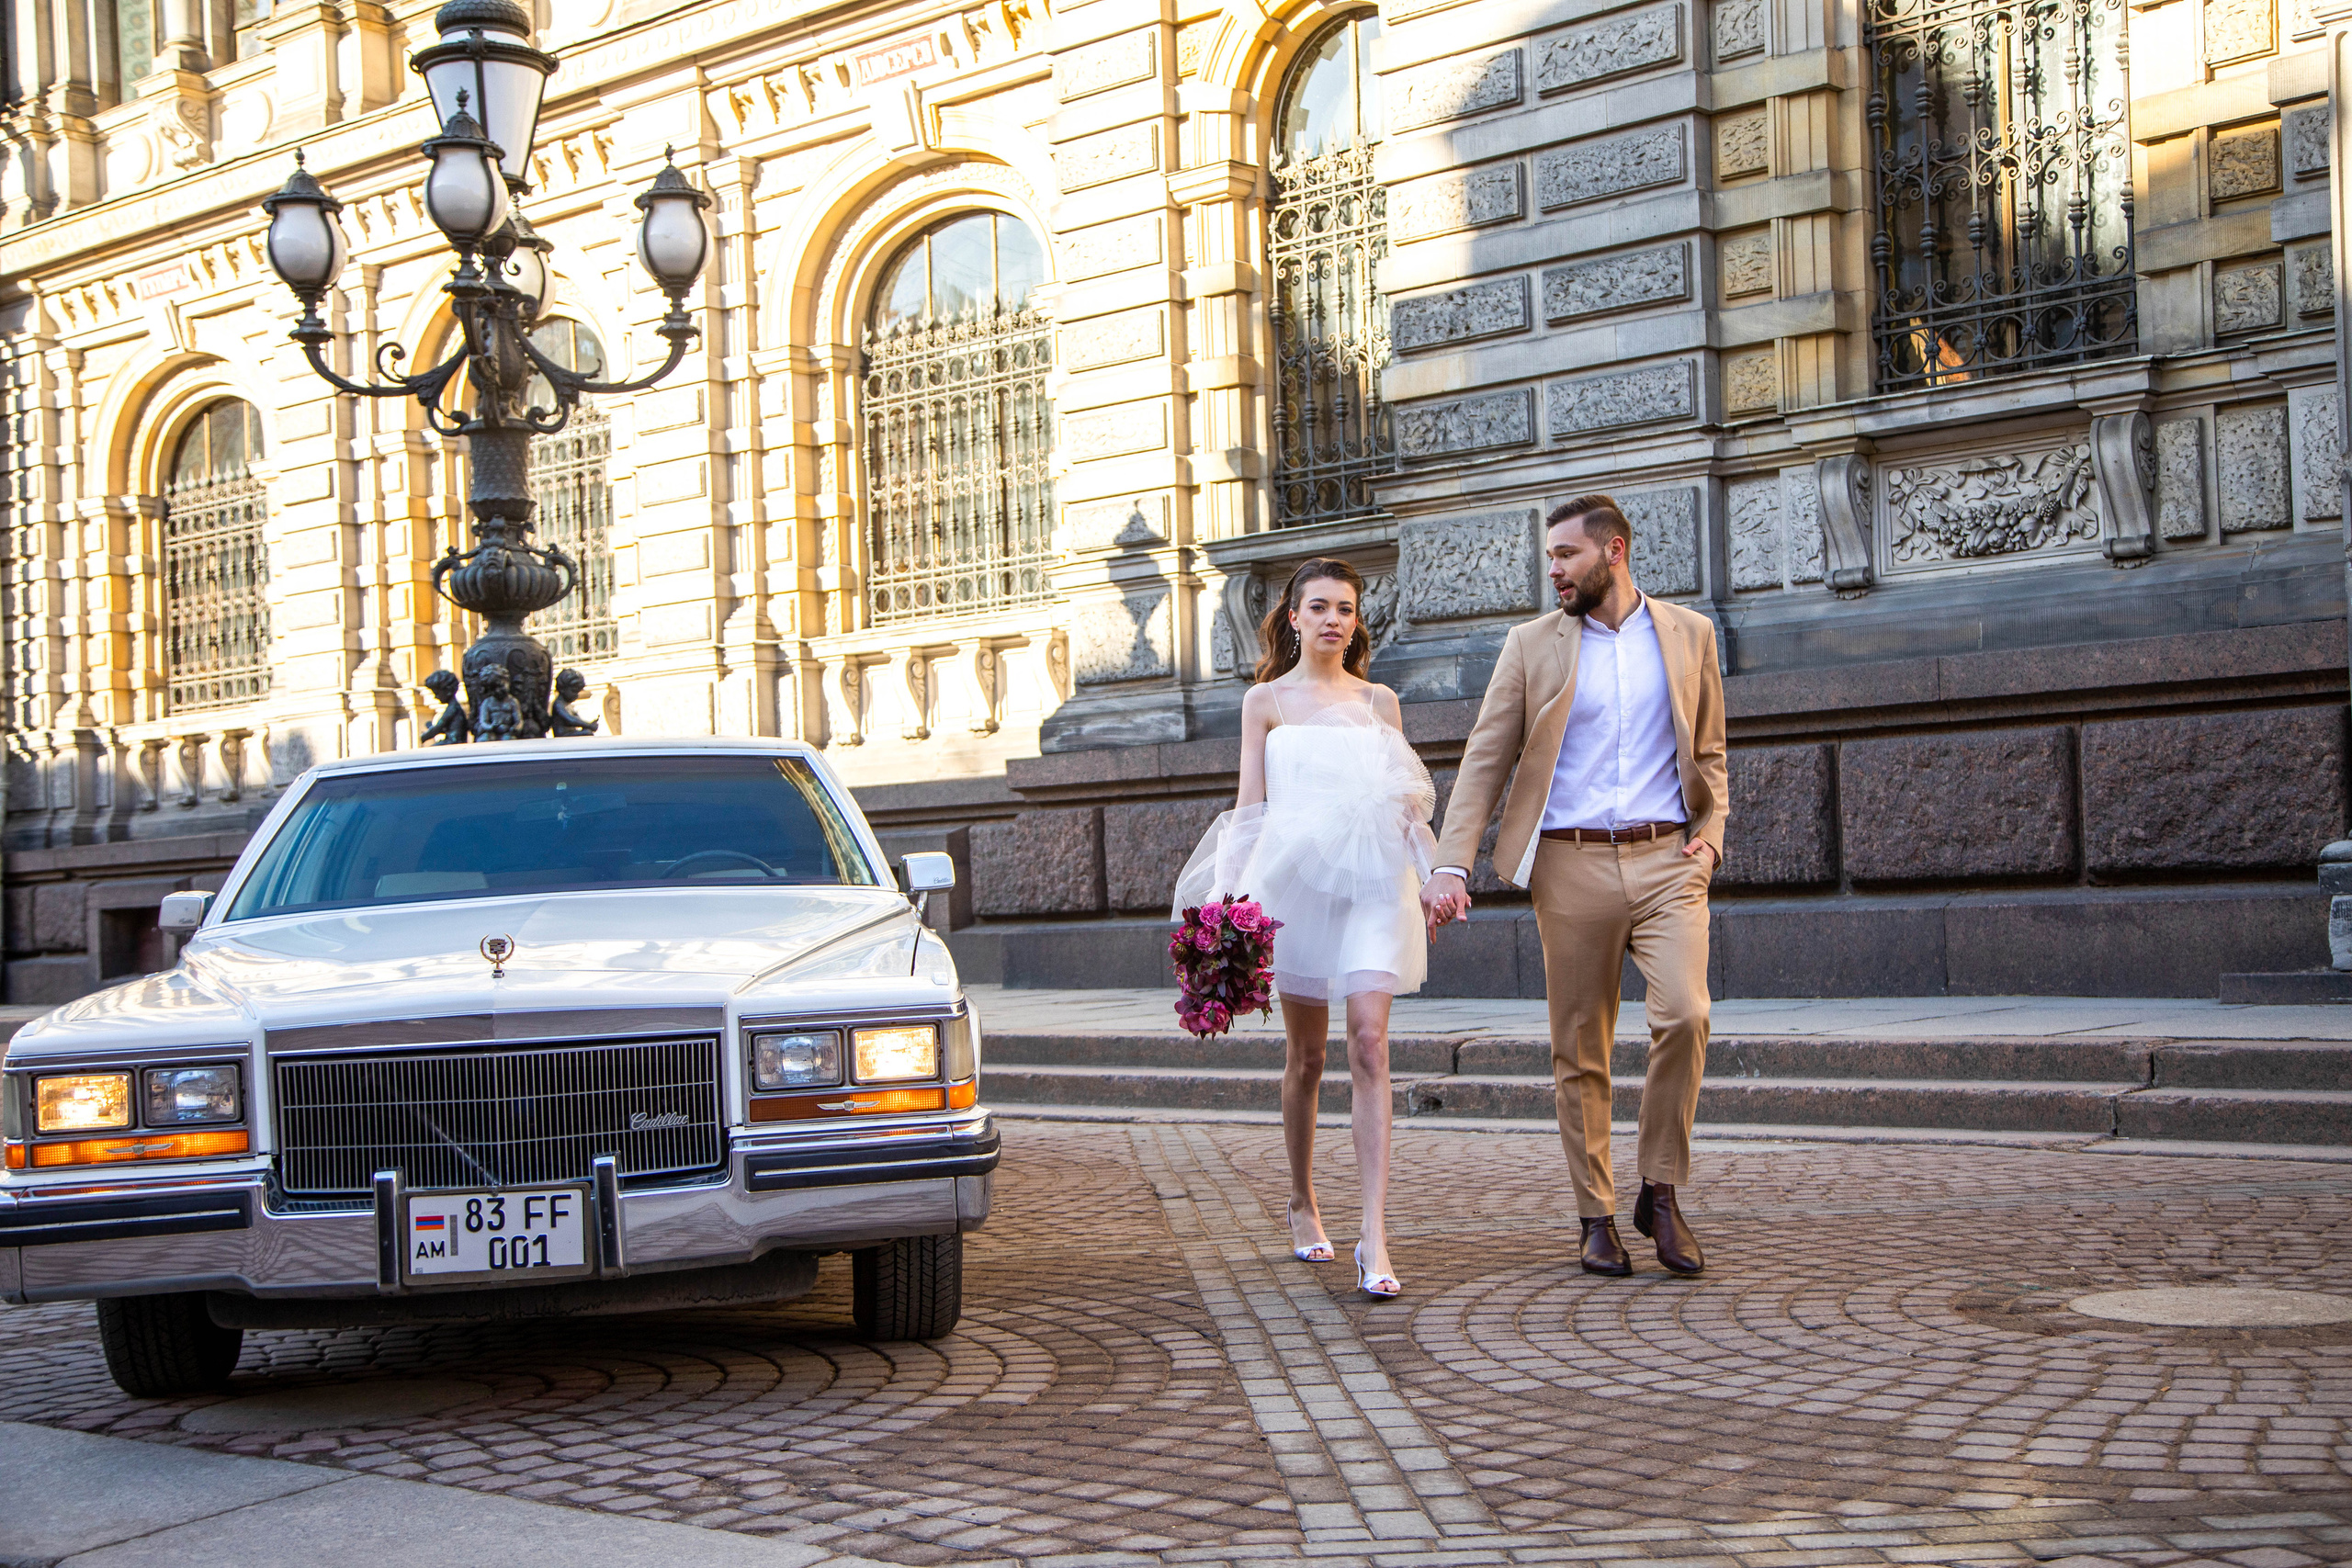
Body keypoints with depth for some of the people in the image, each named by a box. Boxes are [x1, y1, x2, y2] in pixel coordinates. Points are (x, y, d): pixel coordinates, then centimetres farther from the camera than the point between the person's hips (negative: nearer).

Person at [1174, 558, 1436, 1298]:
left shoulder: (1380, 701, 14)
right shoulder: (1266, 700, 8)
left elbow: (1408, 801, 16)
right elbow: (1250, 806, 5)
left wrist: (1433, 882, 8)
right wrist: (1235, 895, -4)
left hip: (1373, 879, 1)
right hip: (1296, 876, -1)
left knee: (1369, 1046, -12)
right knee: (1306, 1056, 7)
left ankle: (1374, 1237, -17)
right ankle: (1302, 1204, 28)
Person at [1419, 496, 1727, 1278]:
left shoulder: (1689, 634, 10)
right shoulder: (1533, 644, 7)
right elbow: (1484, 760, 3)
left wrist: (1712, 828, 2)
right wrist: (1450, 864, -6)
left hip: (1665, 860, 0)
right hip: (1571, 863, 0)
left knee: (1684, 1014, -18)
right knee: (1579, 1049, 3)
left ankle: (1660, 1193, -1)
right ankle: (1597, 1219, 15)